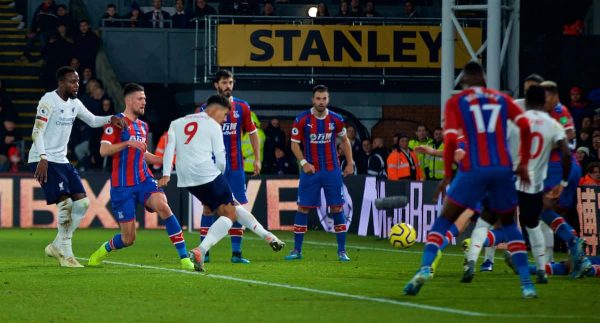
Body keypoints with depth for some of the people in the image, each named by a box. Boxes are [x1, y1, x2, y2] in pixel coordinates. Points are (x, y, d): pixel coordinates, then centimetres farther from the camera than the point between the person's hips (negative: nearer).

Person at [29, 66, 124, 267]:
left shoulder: (74, 103, 11)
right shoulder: (49, 101, -14)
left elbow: (93, 121, 23)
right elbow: (37, 132, -19)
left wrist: (111, 119, 3)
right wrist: (42, 158, -31)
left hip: (61, 160, 9)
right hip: (43, 160, -9)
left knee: (82, 202, 1)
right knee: (65, 202, -18)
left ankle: (57, 246, 11)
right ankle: (66, 254, -9)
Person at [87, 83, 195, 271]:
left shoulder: (143, 126, 16)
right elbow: (103, 150, -17)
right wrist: (128, 143, -29)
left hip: (144, 180, 5)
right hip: (122, 185, -5)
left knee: (162, 206, -27)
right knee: (128, 239, -3)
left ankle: (184, 258, -27)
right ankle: (100, 253, 31)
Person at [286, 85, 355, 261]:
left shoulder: (336, 119, -1)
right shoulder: (302, 120, -7)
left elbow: (344, 140, 15)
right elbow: (295, 144, 0)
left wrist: (350, 162, 8)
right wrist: (304, 162, -13)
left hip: (332, 171, 1)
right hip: (310, 171, -1)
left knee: (337, 208, -2)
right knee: (303, 208, -1)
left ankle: (342, 251, 4)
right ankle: (297, 250, 8)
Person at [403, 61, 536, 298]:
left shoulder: (456, 102, 8)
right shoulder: (501, 99, 15)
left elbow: (451, 139, -4)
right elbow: (525, 126, 2)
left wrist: (447, 175, 3)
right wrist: (523, 163, 9)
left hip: (473, 169, -2)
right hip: (503, 168, 2)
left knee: (444, 220, 8)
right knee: (508, 224, 18)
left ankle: (425, 268, -13)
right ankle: (527, 283, 8)